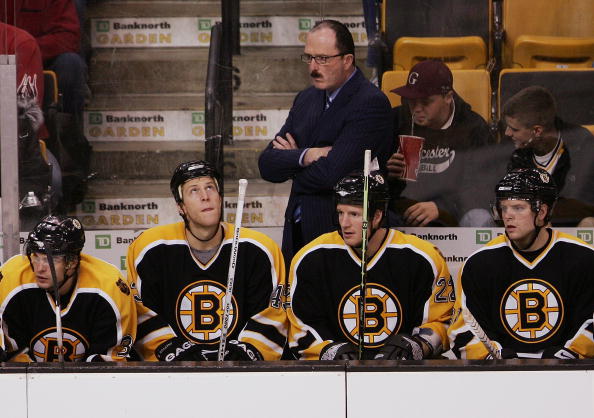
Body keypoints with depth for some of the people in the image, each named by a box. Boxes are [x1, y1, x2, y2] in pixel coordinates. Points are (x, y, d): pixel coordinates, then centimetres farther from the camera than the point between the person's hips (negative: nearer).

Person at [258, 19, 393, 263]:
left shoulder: (372, 103, -12)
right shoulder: (307, 99, 14)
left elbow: (332, 174, -20)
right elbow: (267, 164, 7)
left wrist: (290, 162, -1)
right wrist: (305, 156, -13)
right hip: (297, 234, 7)